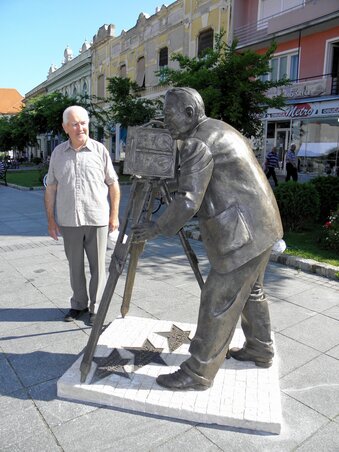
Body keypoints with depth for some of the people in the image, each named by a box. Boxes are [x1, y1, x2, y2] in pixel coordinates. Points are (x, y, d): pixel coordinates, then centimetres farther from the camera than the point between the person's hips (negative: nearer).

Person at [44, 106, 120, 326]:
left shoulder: (100, 150, -1)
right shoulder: (58, 153, 6)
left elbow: (113, 184, 3)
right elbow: (51, 188, 9)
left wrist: (114, 215, 0)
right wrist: (51, 219, 5)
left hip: (97, 219, -2)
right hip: (68, 221, 3)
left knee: (98, 266, 6)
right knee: (75, 266, 14)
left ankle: (96, 307, 21)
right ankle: (79, 304, 30)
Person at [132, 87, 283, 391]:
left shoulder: (197, 144, -16)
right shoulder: (221, 130, 16)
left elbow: (188, 203, -22)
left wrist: (155, 229, -10)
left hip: (242, 235, -11)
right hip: (261, 226, 11)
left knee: (218, 303, -2)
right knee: (251, 291, 23)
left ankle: (198, 374, 12)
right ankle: (260, 350, 39)